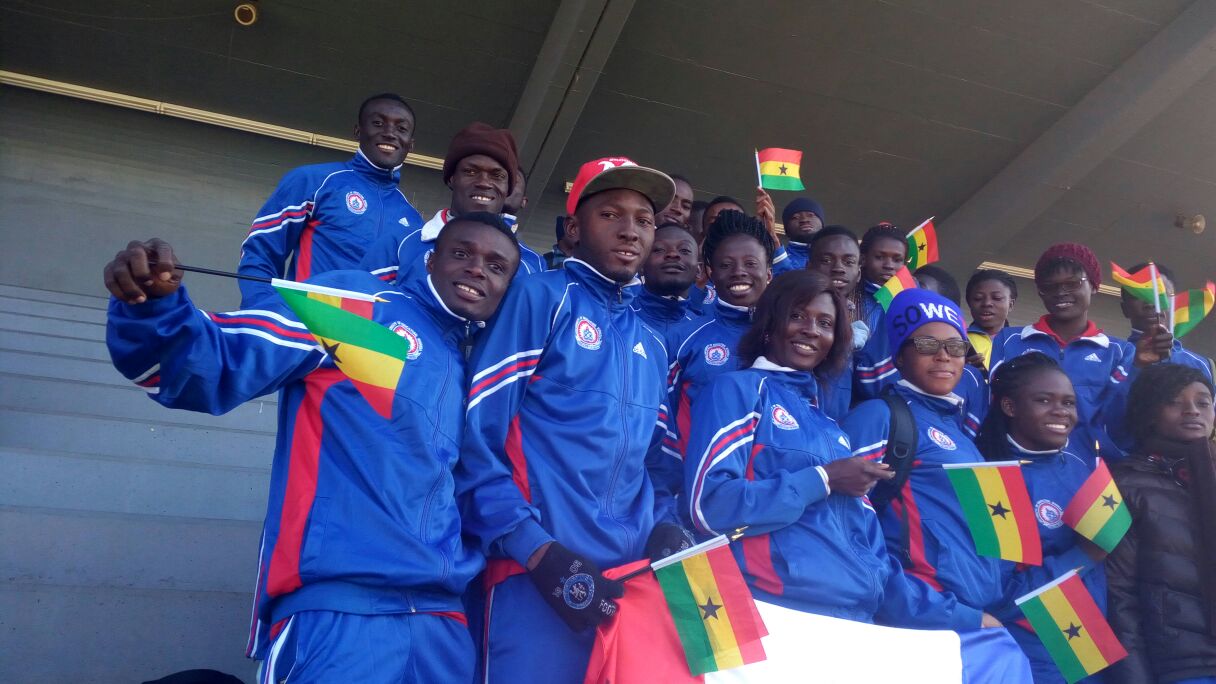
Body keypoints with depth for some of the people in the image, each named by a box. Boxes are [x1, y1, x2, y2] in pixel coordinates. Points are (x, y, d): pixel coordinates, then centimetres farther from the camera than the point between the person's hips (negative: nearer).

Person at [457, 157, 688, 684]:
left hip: (632, 583, 6)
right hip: (539, 577, -6)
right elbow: (478, 431, -9)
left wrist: (664, 526, 2)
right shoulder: (537, 297, -1)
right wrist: (537, 550, -16)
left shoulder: (652, 346, 18)